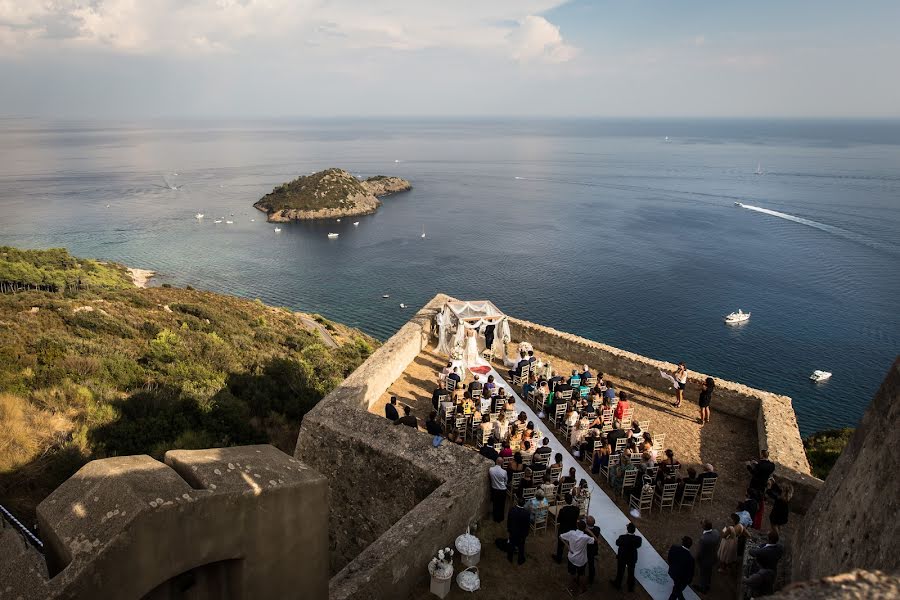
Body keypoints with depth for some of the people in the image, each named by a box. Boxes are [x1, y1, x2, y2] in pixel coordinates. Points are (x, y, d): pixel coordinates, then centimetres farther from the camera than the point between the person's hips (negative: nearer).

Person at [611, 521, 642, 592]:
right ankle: (631, 587, 40)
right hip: (632, 558, 1)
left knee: (620, 571, 21)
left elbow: (617, 543, -12)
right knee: (631, 573, 22)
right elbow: (638, 545, -5)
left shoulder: (622, 537, -33)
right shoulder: (638, 539, -26)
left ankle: (618, 584, 42)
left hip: (622, 557, -1)